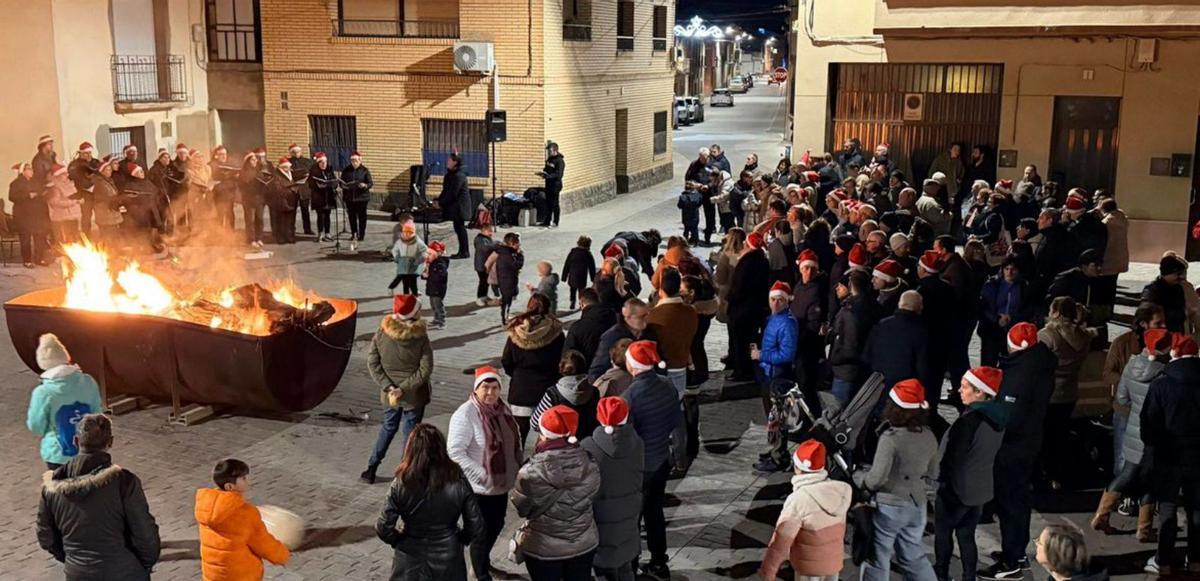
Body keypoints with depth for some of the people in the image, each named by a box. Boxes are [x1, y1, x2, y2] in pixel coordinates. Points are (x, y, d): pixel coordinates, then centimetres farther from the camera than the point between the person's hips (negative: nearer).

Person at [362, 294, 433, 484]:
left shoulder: (382, 333, -9)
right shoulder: (420, 338, -17)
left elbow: (372, 362, -8)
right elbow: (425, 370, -19)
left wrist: (387, 386, -10)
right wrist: (404, 388, -16)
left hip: (390, 393, 3)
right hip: (414, 396, -3)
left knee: (388, 427, 24)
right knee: (409, 432, 10)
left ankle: (371, 469, 28)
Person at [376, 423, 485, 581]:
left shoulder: (401, 485, -16)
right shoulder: (458, 482, -13)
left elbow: (383, 529, -12)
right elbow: (477, 528, -8)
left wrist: (400, 540, 7)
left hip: (411, 567, -1)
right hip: (448, 564, 1)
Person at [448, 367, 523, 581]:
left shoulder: (503, 409, 2)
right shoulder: (466, 414, -22)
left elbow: (513, 441, 16)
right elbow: (455, 451, -24)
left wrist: (517, 469, 7)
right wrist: (481, 476, -25)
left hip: (502, 484, 8)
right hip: (479, 488, -8)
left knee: (495, 527, 23)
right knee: (482, 533, 6)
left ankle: (483, 562, 47)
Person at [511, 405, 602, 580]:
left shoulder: (531, 473, -26)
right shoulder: (589, 465, -16)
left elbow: (521, 509, -11)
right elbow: (592, 495, -1)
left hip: (543, 549, -3)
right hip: (584, 543, 3)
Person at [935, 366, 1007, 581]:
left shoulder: (969, 421, -29)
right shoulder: (997, 417, -2)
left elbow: (952, 456, -21)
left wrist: (941, 480, -7)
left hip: (955, 489, -7)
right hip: (980, 488, 7)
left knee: (943, 533, 14)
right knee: (966, 536, 18)